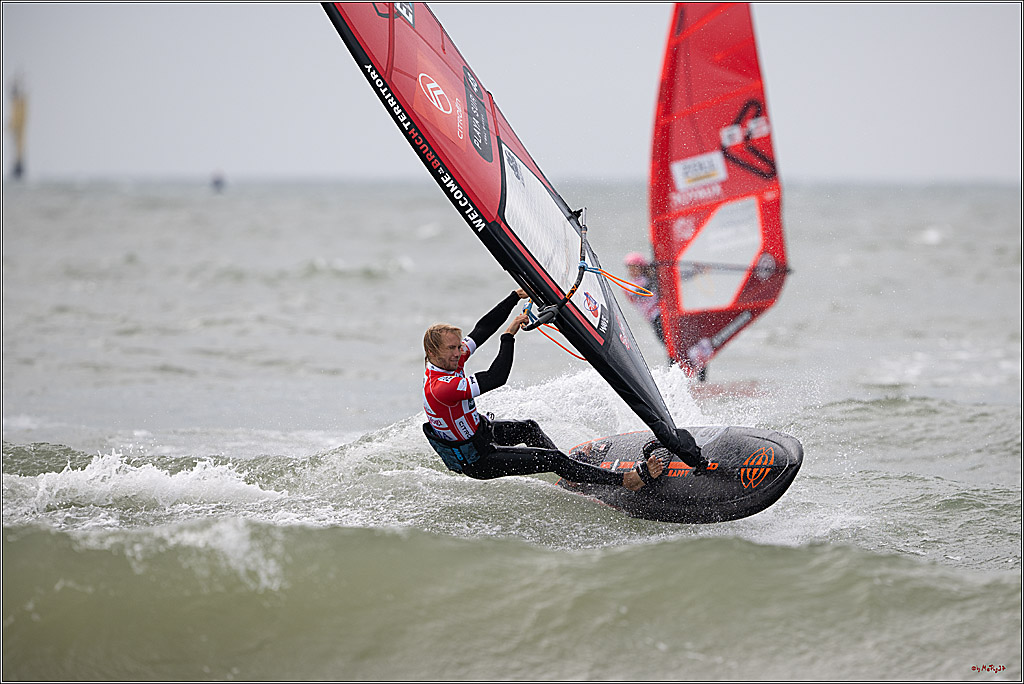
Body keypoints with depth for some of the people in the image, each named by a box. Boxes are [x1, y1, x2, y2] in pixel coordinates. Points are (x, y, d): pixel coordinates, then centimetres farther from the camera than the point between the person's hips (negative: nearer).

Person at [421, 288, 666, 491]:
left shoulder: (445, 359, -8)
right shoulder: (439, 388, -35)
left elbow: (482, 329, -2)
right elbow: (496, 378, -36)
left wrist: (515, 297, -9)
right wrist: (509, 334, -31)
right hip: (474, 461, -10)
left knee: (528, 427, 28)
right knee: (552, 459, -9)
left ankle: (570, 475, 44)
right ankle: (628, 480, -5)